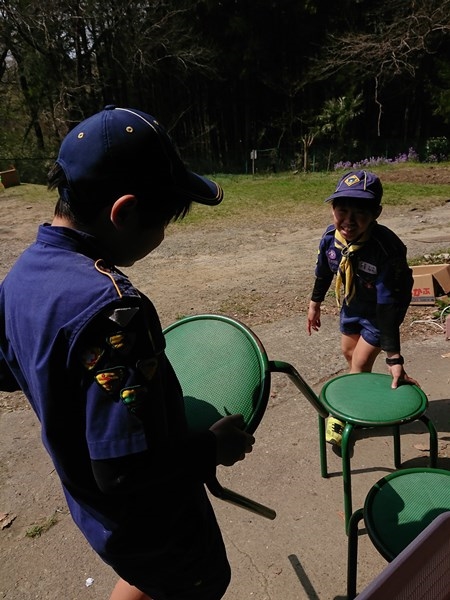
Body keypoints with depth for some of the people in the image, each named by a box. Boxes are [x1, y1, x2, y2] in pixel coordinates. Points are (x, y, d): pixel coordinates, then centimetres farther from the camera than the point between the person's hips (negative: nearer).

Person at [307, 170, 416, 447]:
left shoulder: (386, 249, -39)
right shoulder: (331, 236, -22)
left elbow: (387, 306, -36)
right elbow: (324, 272, -1)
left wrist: (394, 357, -35)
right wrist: (315, 303, 11)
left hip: (380, 311, -6)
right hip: (352, 304, 6)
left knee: (360, 364, -1)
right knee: (349, 352, 22)